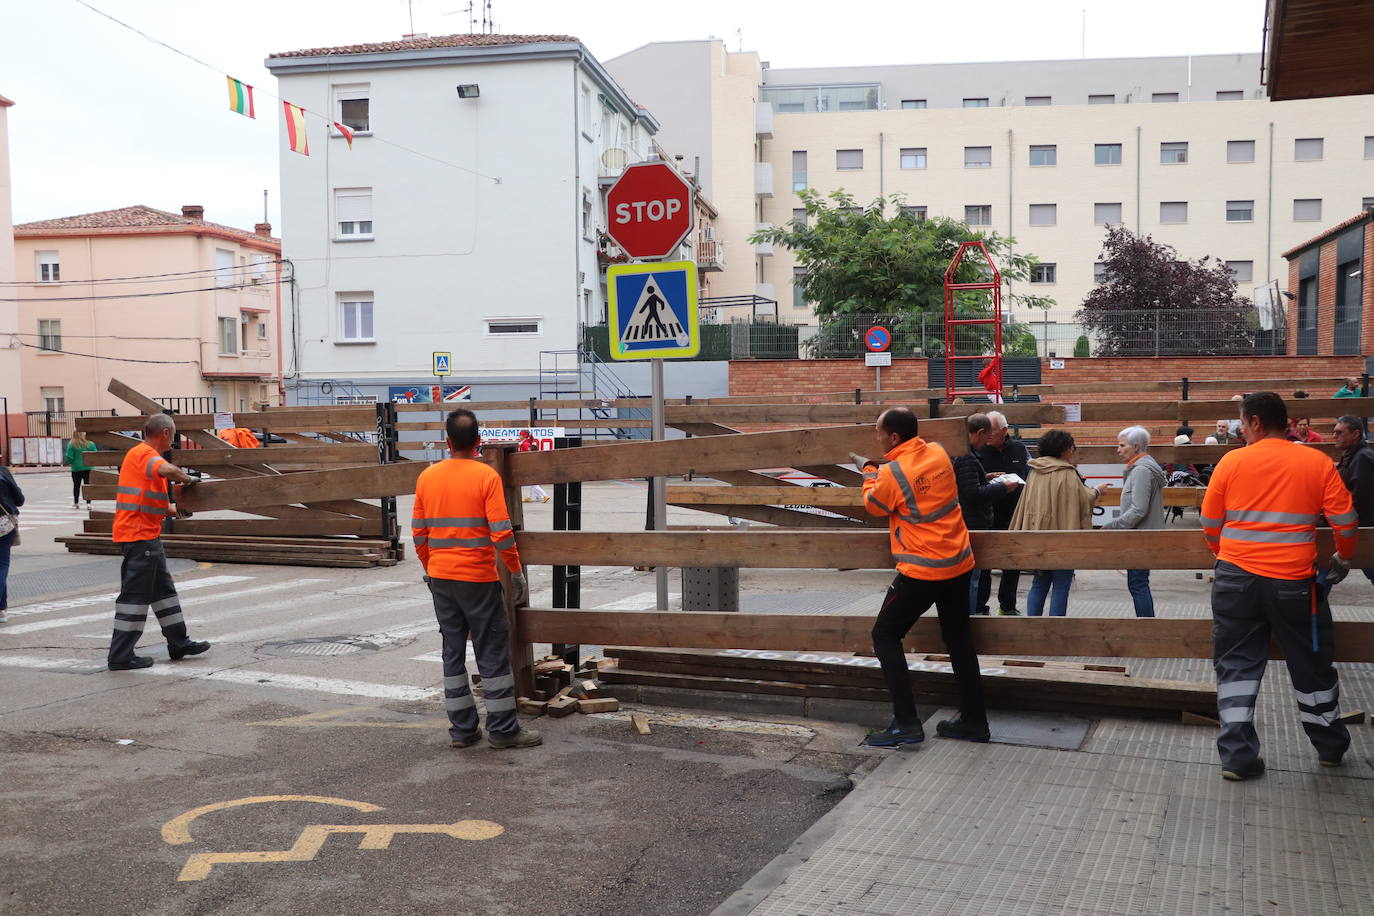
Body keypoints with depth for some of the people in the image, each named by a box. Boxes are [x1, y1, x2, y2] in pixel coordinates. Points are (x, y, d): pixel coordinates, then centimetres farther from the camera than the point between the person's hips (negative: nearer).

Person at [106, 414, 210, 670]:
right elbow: (167, 470, -37)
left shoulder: (142, 454, 17)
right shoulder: (145, 453, -15)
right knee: (135, 593, -5)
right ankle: (121, 656, 1)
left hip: (147, 535, 11)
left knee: (163, 589, 16)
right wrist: (187, 479, -19)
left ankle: (178, 642, 25)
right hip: (139, 535, -11)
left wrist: (175, 509, 31)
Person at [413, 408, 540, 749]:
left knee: (453, 651, 12)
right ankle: (502, 728, 9)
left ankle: (462, 728, 17)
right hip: (478, 579, -5)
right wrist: (517, 572, -4)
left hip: (440, 578, 5)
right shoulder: (486, 476, -11)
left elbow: (419, 533, 8)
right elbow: (501, 533, -15)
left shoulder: (427, 476, 3)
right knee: (492, 653, 4)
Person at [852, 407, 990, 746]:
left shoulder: (891, 474, -19)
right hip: (959, 564, 7)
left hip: (922, 572, -7)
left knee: (885, 636, 5)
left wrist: (869, 471, 16)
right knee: (959, 641, 15)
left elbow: (872, 505, 2)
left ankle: (906, 724, 1)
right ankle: (973, 721, 21)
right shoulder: (938, 453, 1)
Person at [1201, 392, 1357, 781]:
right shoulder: (1318, 463, -2)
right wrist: (1343, 559, 20)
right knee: (1311, 665, 18)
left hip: (1236, 578, 0)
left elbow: (1210, 525, 2)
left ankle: (1237, 755, 7)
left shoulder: (1232, 461, -2)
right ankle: (1331, 746, 35)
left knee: (1236, 666, 9)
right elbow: (1347, 523, 0)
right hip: (1293, 581, 0)